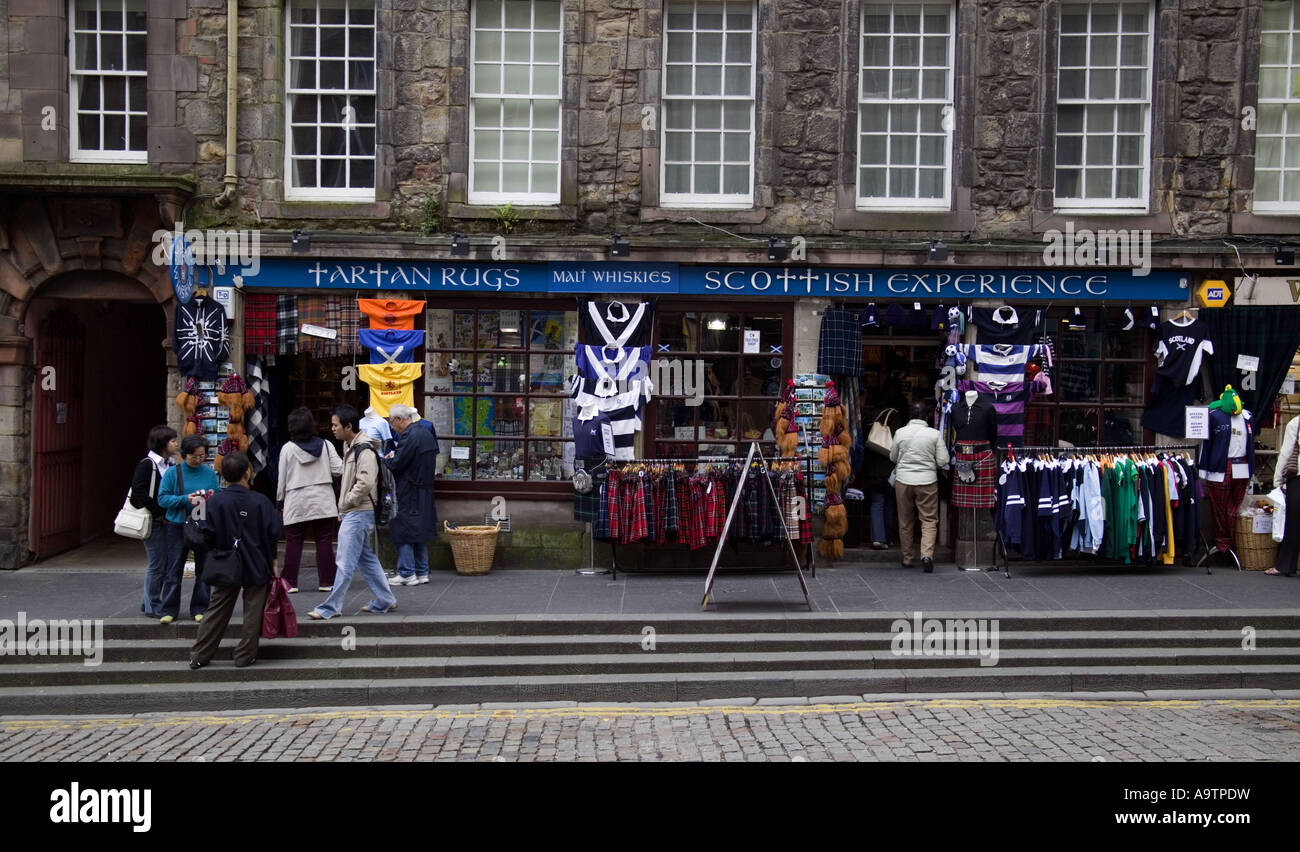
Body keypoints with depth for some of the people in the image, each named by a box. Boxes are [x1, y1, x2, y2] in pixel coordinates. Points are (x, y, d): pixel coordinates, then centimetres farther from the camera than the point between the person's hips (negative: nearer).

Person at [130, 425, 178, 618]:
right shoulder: (147, 464, -11)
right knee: (157, 564, -2)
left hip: (166, 521, 8)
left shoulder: (170, 465, 12)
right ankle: (152, 606, 9)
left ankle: (147, 600, 27)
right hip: (153, 522, -8)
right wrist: (158, 512, -17)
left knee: (164, 564, 13)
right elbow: (138, 490, -17)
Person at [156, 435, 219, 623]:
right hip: (178, 527, -2)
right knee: (174, 570, 2)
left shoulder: (210, 473, 5)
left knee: (203, 570, 6)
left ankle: (199, 609, 16)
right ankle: (169, 610, 11)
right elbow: (162, 498, -5)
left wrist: (213, 497, -10)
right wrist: (185, 499, -17)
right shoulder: (173, 473, -2)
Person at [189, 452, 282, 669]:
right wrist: (273, 561, 7)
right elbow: (273, 533, -6)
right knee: (253, 611, 7)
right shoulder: (260, 501, -9)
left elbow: (208, 534, -4)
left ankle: (199, 656, 16)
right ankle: (245, 656, 10)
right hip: (257, 567, -2)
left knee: (217, 611, 12)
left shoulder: (215, 501, -6)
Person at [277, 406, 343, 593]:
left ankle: (290, 582, 8)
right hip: (323, 501, 1)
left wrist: (280, 500, 13)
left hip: (296, 502, -1)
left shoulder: (288, 448, -2)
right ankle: (326, 582, 4)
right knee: (324, 541, 4)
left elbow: (282, 479, 2)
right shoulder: (325, 445, 0)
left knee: (293, 542, 7)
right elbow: (338, 470, -2)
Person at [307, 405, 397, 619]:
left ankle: (330, 607, 1)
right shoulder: (349, 446, 14)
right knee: (366, 559, 16)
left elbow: (366, 483, -26)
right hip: (351, 513, 10)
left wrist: (346, 503, -15)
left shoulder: (365, 450, -18)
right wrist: (343, 508, 15)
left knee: (345, 562, -5)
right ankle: (384, 601, 23)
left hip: (359, 513, -10)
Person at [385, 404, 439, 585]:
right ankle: (422, 572, 19)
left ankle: (407, 574, 0)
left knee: (403, 532, -1)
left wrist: (387, 460, 3)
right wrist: (393, 457, 17)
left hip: (408, 494, -9)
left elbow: (397, 464, -19)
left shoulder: (409, 436, -17)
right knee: (420, 531, 15)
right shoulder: (426, 433, 11)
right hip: (425, 492, 9)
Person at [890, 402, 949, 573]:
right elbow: (943, 461, -5)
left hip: (903, 480, 2)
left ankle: (908, 558, 20)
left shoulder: (900, 433, -2)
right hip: (927, 481, -1)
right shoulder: (935, 434, -6)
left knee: (905, 521, 12)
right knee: (929, 520, 4)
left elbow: (893, 458, 9)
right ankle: (927, 554, -14)